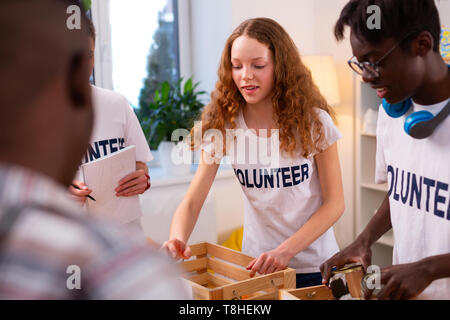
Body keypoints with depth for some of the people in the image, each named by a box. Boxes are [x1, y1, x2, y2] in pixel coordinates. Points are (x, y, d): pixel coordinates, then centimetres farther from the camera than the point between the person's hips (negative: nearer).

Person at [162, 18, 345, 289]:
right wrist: (178, 240, -32)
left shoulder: (313, 120, -13)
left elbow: (334, 203, -10)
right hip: (256, 265, 2)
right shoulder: (223, 125, -9)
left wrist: (286, 250, -23)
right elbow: (192, 202, -11)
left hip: (315, 266, -1)